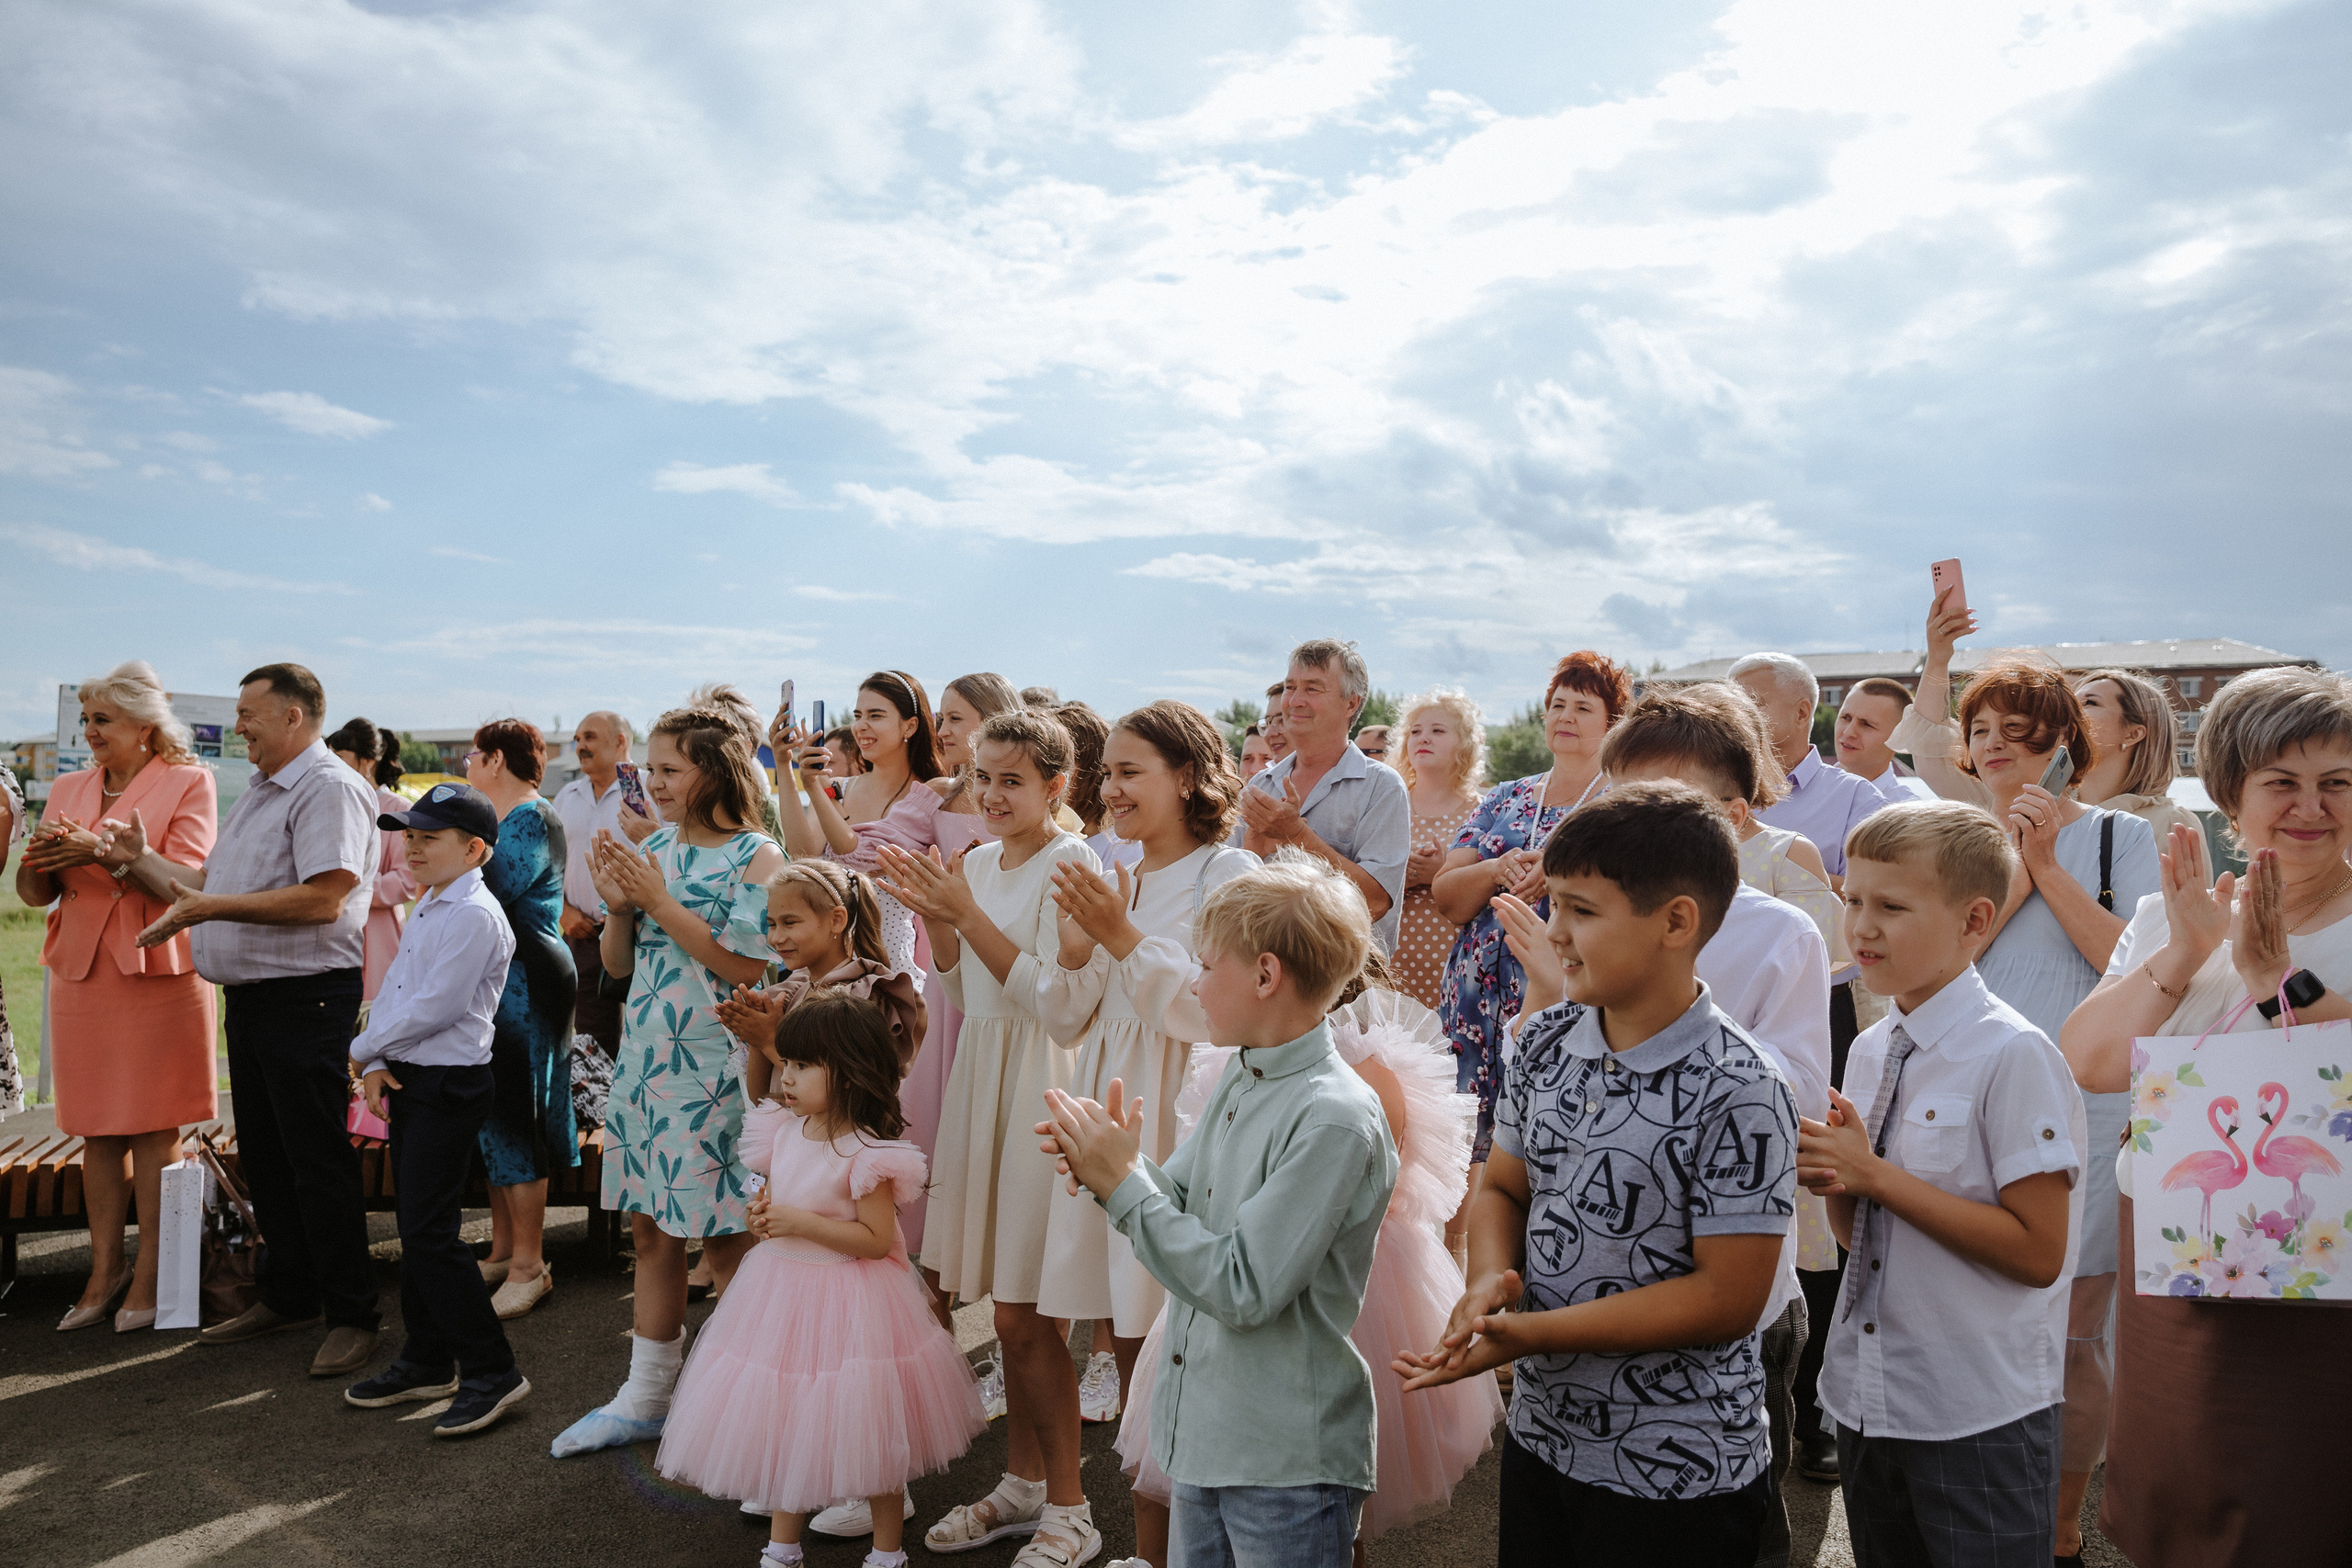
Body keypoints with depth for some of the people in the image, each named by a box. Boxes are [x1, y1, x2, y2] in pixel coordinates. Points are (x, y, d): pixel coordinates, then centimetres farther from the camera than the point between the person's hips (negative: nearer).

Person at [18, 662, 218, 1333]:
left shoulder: (187, 781, -1)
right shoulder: (69, 789, 14)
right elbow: (34, 893, 12)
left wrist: (106, 853, -20)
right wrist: (41, 858, -9)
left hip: (156, 970, -5)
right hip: (81, 971, 5)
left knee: (153, 1128, -1)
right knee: (97, 1129, 7)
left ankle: (149, 1277, 6)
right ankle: (104, 1272, 15)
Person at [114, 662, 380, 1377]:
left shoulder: (330, 788, -14)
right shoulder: (261, 792, 20)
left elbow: (323, 898, -25)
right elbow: (209, 883, 22)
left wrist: (213, 907, -22)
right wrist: (142, 860, 14)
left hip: (305, 999, -10)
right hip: (249, 998, 10)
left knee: (318, 1163, -5)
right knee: (264, 1158, 17)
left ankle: (351, 1314, 5)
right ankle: (287, 1296, 30)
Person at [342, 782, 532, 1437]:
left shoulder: (475, 916, -17)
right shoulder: (427, 910, 15)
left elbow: (435, 1007, -21)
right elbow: (393, 993, 15)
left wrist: (363, 1049, -9)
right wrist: (377, 1067, 0)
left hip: (450, 1087, -10)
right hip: (408, 1085, 10)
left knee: (430, 1235, -9)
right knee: (415, 1230, 16)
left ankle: (491, 1371, 0)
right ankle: (426, 1363, 28)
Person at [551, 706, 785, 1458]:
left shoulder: (756, 856, -9)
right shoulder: (651, 850, 9)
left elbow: (745, 966, -17)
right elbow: (618, 964, 13)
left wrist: (659, 900, -16)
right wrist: (620, 907, -7)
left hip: (713, 1070, -6)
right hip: (642, 1058, 7)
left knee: (726, 1241, 2)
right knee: (651, 1234, 15)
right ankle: (643, 1398, 28)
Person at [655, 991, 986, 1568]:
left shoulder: (868, 1151, -21)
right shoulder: (782, 1132, 1)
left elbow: (875, 1238, -22)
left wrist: (802, 1222, -25)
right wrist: (763, 1214, -5)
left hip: (847, 1300, -7)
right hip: (781, 1290, 7)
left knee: (864, 1432, 7)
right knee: (782, 1427, 17)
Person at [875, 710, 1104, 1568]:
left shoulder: (1071, 862, -11)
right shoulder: (976, 863, 11)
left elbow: (1050, 995, -18)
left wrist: (966, 914, -20)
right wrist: (931, 915, 1)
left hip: (1041, 1083, -7)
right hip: (980, 1074, 7)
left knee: (1022, 1310, -2)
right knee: (1008, 1308, 14)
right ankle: (1023, 1481, 29)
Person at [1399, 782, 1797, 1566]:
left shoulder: (1736, 1092, -21)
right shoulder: (1544, 1043, -2)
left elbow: (1727, 1297, -20)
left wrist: (1533, 1333, -23)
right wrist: (1491, 1282, -12)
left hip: (1677, 1475, -6)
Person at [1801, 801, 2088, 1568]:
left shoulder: (2014, 1057, -16)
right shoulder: (1869, 1050, 5)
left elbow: (2037, 1253, -20)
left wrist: (1875, 1174, -20)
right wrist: (1834, 1182, -11)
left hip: (1979, 1419, -6)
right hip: (1865, 1398, 6)